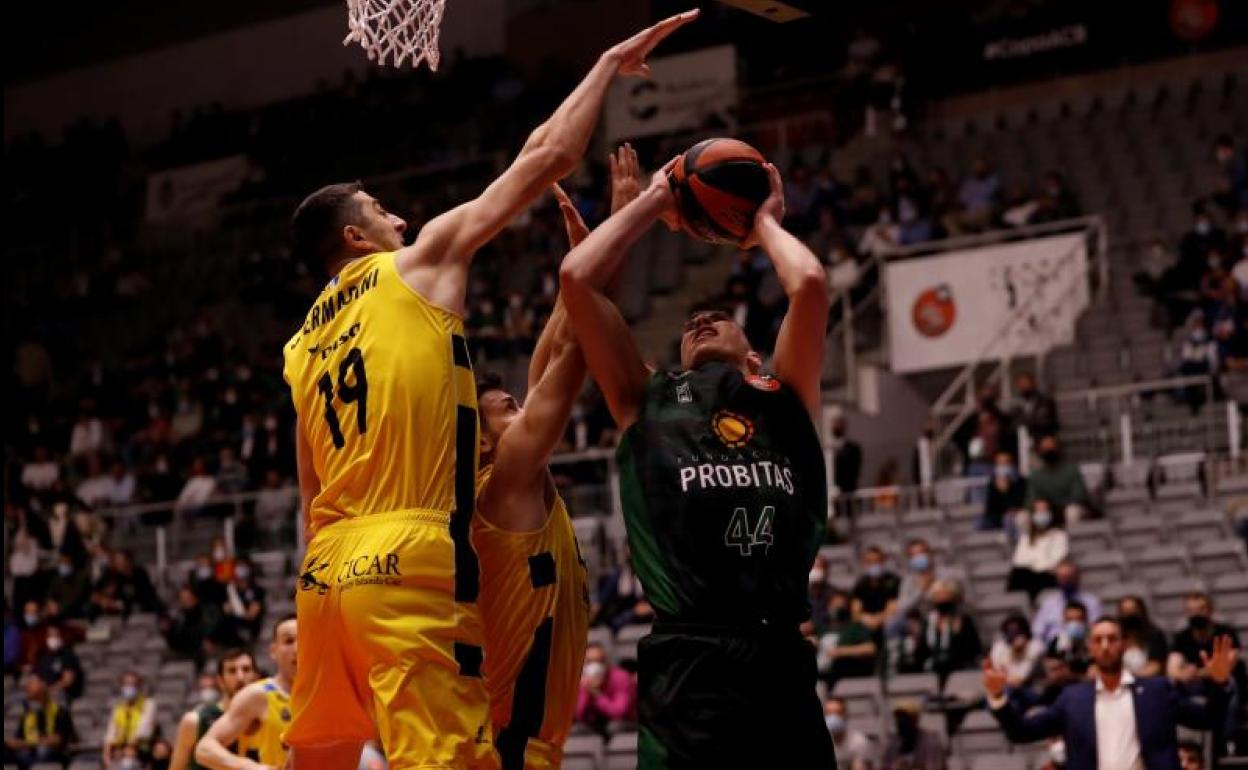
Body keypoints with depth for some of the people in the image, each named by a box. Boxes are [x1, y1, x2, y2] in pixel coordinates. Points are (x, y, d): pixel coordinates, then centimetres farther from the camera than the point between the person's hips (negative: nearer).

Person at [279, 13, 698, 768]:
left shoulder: (303, 345, 21)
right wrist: (610, 63, 16)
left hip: (329, 570, 8)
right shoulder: (421, 263, 4)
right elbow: (546, 158, 5)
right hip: (410, 563, -8)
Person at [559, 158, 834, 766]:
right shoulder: (645, 401, 22)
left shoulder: (785, 397, 22)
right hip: (688, 665, -1)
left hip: (782, 665, 1)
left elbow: (809, 284, 8)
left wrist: (765, 223, 28)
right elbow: (576, 278, 16)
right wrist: (653, 204, 28)